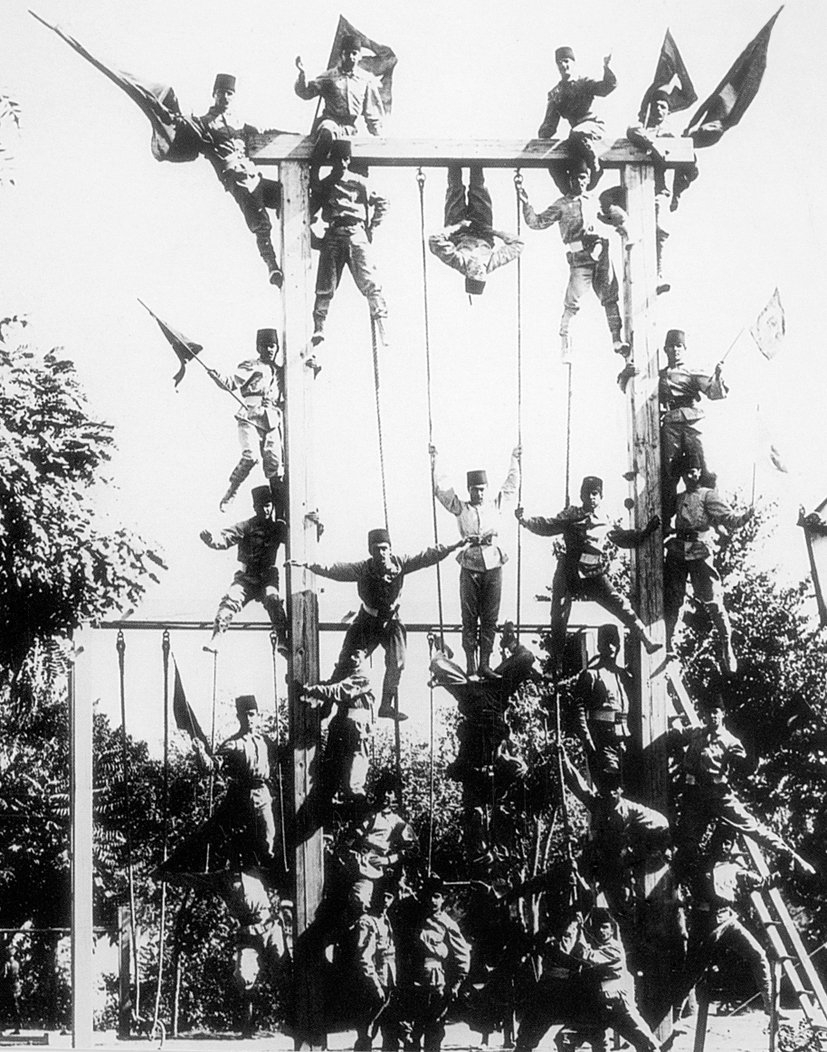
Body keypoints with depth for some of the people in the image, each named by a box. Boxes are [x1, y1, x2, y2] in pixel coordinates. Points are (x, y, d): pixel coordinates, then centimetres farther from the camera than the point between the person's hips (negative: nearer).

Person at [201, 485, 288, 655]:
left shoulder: (277, 528, 5)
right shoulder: (246, 527, -3)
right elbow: (225, 539, -15)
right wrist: (211, 538, -38)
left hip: (268, 578, 0)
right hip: (247, 577, 0)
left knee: (273, 599, -29)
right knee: (231, 598, -24)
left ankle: (283, 641, -29)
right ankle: (215, 639, -29)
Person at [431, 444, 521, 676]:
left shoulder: (495, 505, 12)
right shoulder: (460, 508, 6)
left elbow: (511, 485, 22)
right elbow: (440, 489, 3)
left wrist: (514, 461, 22)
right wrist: (433, 463, -1)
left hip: (493, 566, 2)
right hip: (470, 568, -2)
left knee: (490, 618, 3)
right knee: (469, 619, -1)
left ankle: (485, 664, 7)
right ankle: (470, 665, 1)